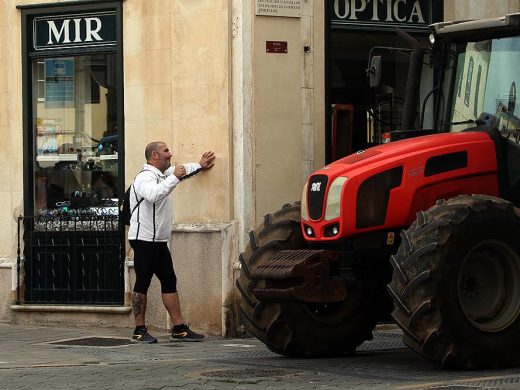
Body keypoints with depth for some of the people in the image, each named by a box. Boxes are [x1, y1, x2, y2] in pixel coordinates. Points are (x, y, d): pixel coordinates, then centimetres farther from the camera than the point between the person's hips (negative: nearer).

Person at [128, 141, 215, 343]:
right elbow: (153, 195, -37)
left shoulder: (163, 174, 17)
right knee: (142, 284, -6)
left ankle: (179, 329, 8)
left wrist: (199, 166, 50)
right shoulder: (145, 177, -15)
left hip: (159, 241, 10)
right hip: (144, 240, -10)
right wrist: (174, 178, -30)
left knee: (169, 282, 7)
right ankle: (139, 331, -3)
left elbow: (182, 171, 40)